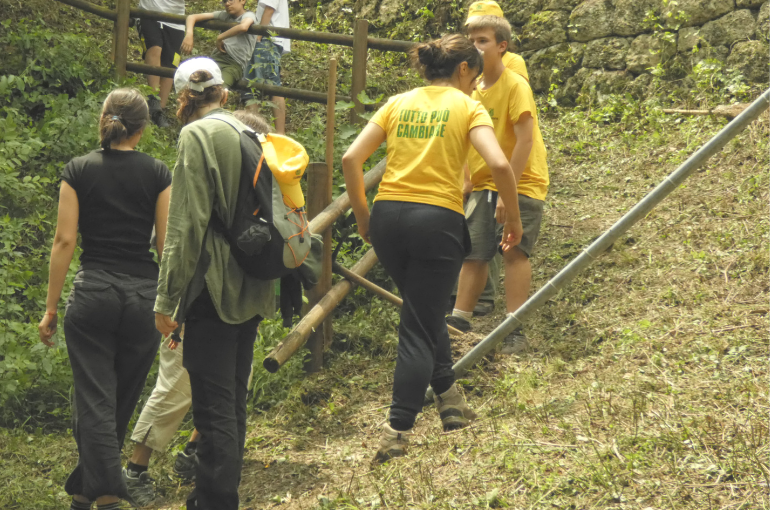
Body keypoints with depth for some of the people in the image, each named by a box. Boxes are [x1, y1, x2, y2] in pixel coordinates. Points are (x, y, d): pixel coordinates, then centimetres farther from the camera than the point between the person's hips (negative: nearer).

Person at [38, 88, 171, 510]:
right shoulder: (158, 174, 1)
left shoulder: (78, 171, 1)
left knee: (96, 404, 1)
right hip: (142, 296, 1)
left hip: (92, 294, -1)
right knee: (120, 404, 14)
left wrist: (51, 308, 2)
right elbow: (168, 246, -1)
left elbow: (64, 241, -3)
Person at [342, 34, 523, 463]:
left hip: (388, 218, 4)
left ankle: (450, 399, 34)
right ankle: (398, 431, -4)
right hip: (438, 220, -4)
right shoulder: (468, 108, 1)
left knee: (425, 312, 26)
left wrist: (363, 216, 12)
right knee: (419, 328, 2)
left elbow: (351, 159, 4)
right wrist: (514, 219, -3)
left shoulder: (398, 103, 12)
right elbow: (499, 164, -14)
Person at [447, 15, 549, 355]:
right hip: (483, 185, 7)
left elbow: (525, 140, -20)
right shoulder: (474, 89, 8)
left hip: (520, 185, -7)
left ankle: (515, 331, -10)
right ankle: (458, 321, 18)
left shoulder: (515, 86, -14)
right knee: (472, 252, 8)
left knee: (514, 250, -12)